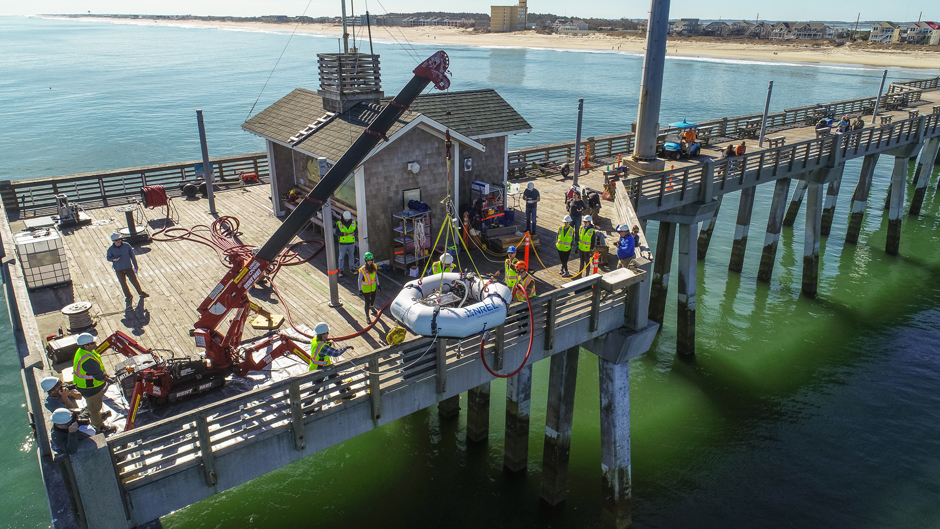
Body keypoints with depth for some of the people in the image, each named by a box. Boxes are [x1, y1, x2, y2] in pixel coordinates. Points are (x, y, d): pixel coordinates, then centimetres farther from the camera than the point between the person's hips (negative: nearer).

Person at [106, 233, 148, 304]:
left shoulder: (127, 246, -6)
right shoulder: (110, 249, -7)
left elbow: (132, 256, 2)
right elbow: (108, 258, 4)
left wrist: (135, 266, 5)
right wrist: (113, 259, -20)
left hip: (128, 267, 0)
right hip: (118, 269, 0)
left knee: (134, 281, 4)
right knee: (123, 283, 7)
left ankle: (141, 293, 25)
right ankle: (128, 296, 25)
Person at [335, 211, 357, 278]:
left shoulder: (353, 222, -1)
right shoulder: (339, 223, -10)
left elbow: (356, 230, 4)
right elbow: (337, 233, -9)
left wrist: (354, 233, -19)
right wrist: (343, 234, -27)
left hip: (351, 243, 3)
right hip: (342, 243, -3)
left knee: (351, 255, 14)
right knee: (341, 257, 0)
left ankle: (351, 268, 29)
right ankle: (341, 270, 5)